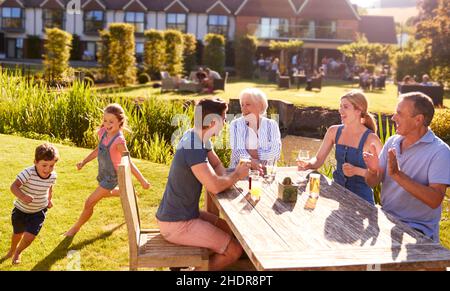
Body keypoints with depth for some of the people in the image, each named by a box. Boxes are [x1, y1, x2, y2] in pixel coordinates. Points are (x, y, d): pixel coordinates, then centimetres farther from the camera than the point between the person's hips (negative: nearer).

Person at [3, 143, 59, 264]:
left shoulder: (53, 176, -14)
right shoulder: (28, 173, -30)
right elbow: (14, 186, -36)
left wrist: (49, 199, 6)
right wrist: (22, 197, -52)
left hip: (38, 212, 2)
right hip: (21, 209, -1)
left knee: (29, 237, -9)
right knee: (18, 233, 21)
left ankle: (18, 252, 27)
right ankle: (12, 250, 57)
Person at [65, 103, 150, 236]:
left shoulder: (119, 141, -29)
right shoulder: (103, 132, -8)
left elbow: (128, 163, -23)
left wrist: (142, 180, -20)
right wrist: (84, 162, 10)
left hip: (112, 177, -8)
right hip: (103, 174, 8)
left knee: (90, 203, -3)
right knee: (106, 193, 35)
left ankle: (76, 227, 18)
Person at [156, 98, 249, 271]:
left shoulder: (199, 138, 5)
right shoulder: (193, 148, -26)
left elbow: (217, 165, 15)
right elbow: (214, 187, -32)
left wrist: (227, 179, -7)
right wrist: (237, 174, -13)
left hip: (182, 214, 10)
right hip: (176, 224, -10)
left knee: (229, 230, 18)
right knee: (235, 250, -9)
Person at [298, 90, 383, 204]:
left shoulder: (371, 139, -11)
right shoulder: (334, 131, 3)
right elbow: (318, 159, 5)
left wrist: (356, 170, -22)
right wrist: (308, 164, -17)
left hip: (360, 198, -5)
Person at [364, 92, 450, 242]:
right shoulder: (392, 142, 6)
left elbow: (435, 200, -23)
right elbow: (372, 183, 8)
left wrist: (397, 174, -28)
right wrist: (373, 171, -15)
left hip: (418, 229, -6)